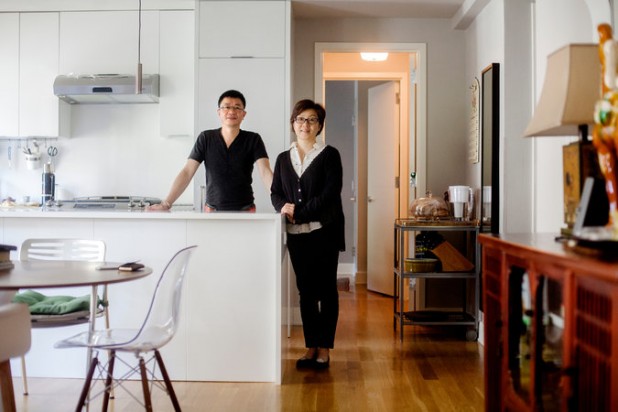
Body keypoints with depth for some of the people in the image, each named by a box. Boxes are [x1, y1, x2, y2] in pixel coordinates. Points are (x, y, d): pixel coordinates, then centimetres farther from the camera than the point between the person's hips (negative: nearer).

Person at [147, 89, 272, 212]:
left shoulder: (253, 140, -1)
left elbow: (265, 172, -13)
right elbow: (187, 172, -3)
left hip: (245, 211, -1)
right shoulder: (206, 138, 2)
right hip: (212, 210, 2)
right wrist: (165, 204, -15)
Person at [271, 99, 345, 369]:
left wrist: (299, 212, -15)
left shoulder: (329, 155, -1)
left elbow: (330, 194, -11)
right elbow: (275, 193, 9)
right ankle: (311, 347, 17)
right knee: (305, 291, 8)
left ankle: (324, 349, 9)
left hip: (324, 232, -4)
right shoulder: (284, 159, 13)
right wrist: (284, 207, -13)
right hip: (296, 235, 4)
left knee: (326, 289, 2)